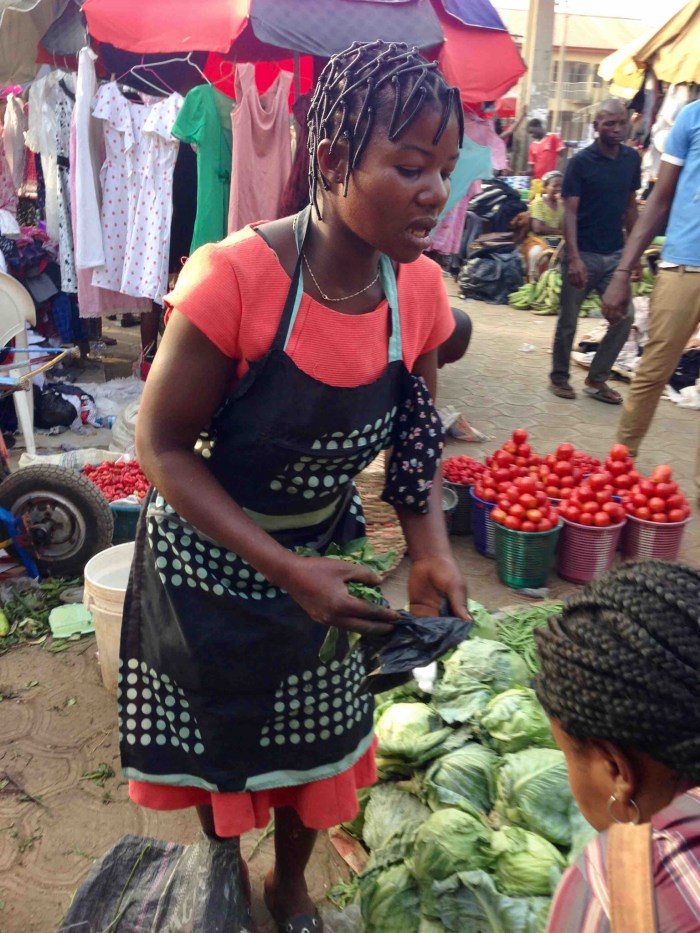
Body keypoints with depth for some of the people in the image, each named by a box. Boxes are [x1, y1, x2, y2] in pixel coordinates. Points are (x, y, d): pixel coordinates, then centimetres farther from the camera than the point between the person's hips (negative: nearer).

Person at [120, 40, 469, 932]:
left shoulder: (420, 289, -13)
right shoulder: (234, 276, -28)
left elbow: (416, 432, 2)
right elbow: (163, 446, -21)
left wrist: (431, 546, -15)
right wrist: (285, 570, -29)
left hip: (322, 562, 4)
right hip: (205, 564, -3)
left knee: (317, 749, 19)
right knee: (213, 744, 19)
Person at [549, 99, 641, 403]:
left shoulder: (632, 159, 6)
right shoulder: (581, 161, -8)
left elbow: (630, 207, 13)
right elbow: (569, 211, -12)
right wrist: (574, 257, -22)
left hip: (615, 254, 5)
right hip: (583, 254, -4)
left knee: (625, 316, -1)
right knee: (568, 320, 4)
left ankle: (596, 379, 12)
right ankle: (559, 377, 22)